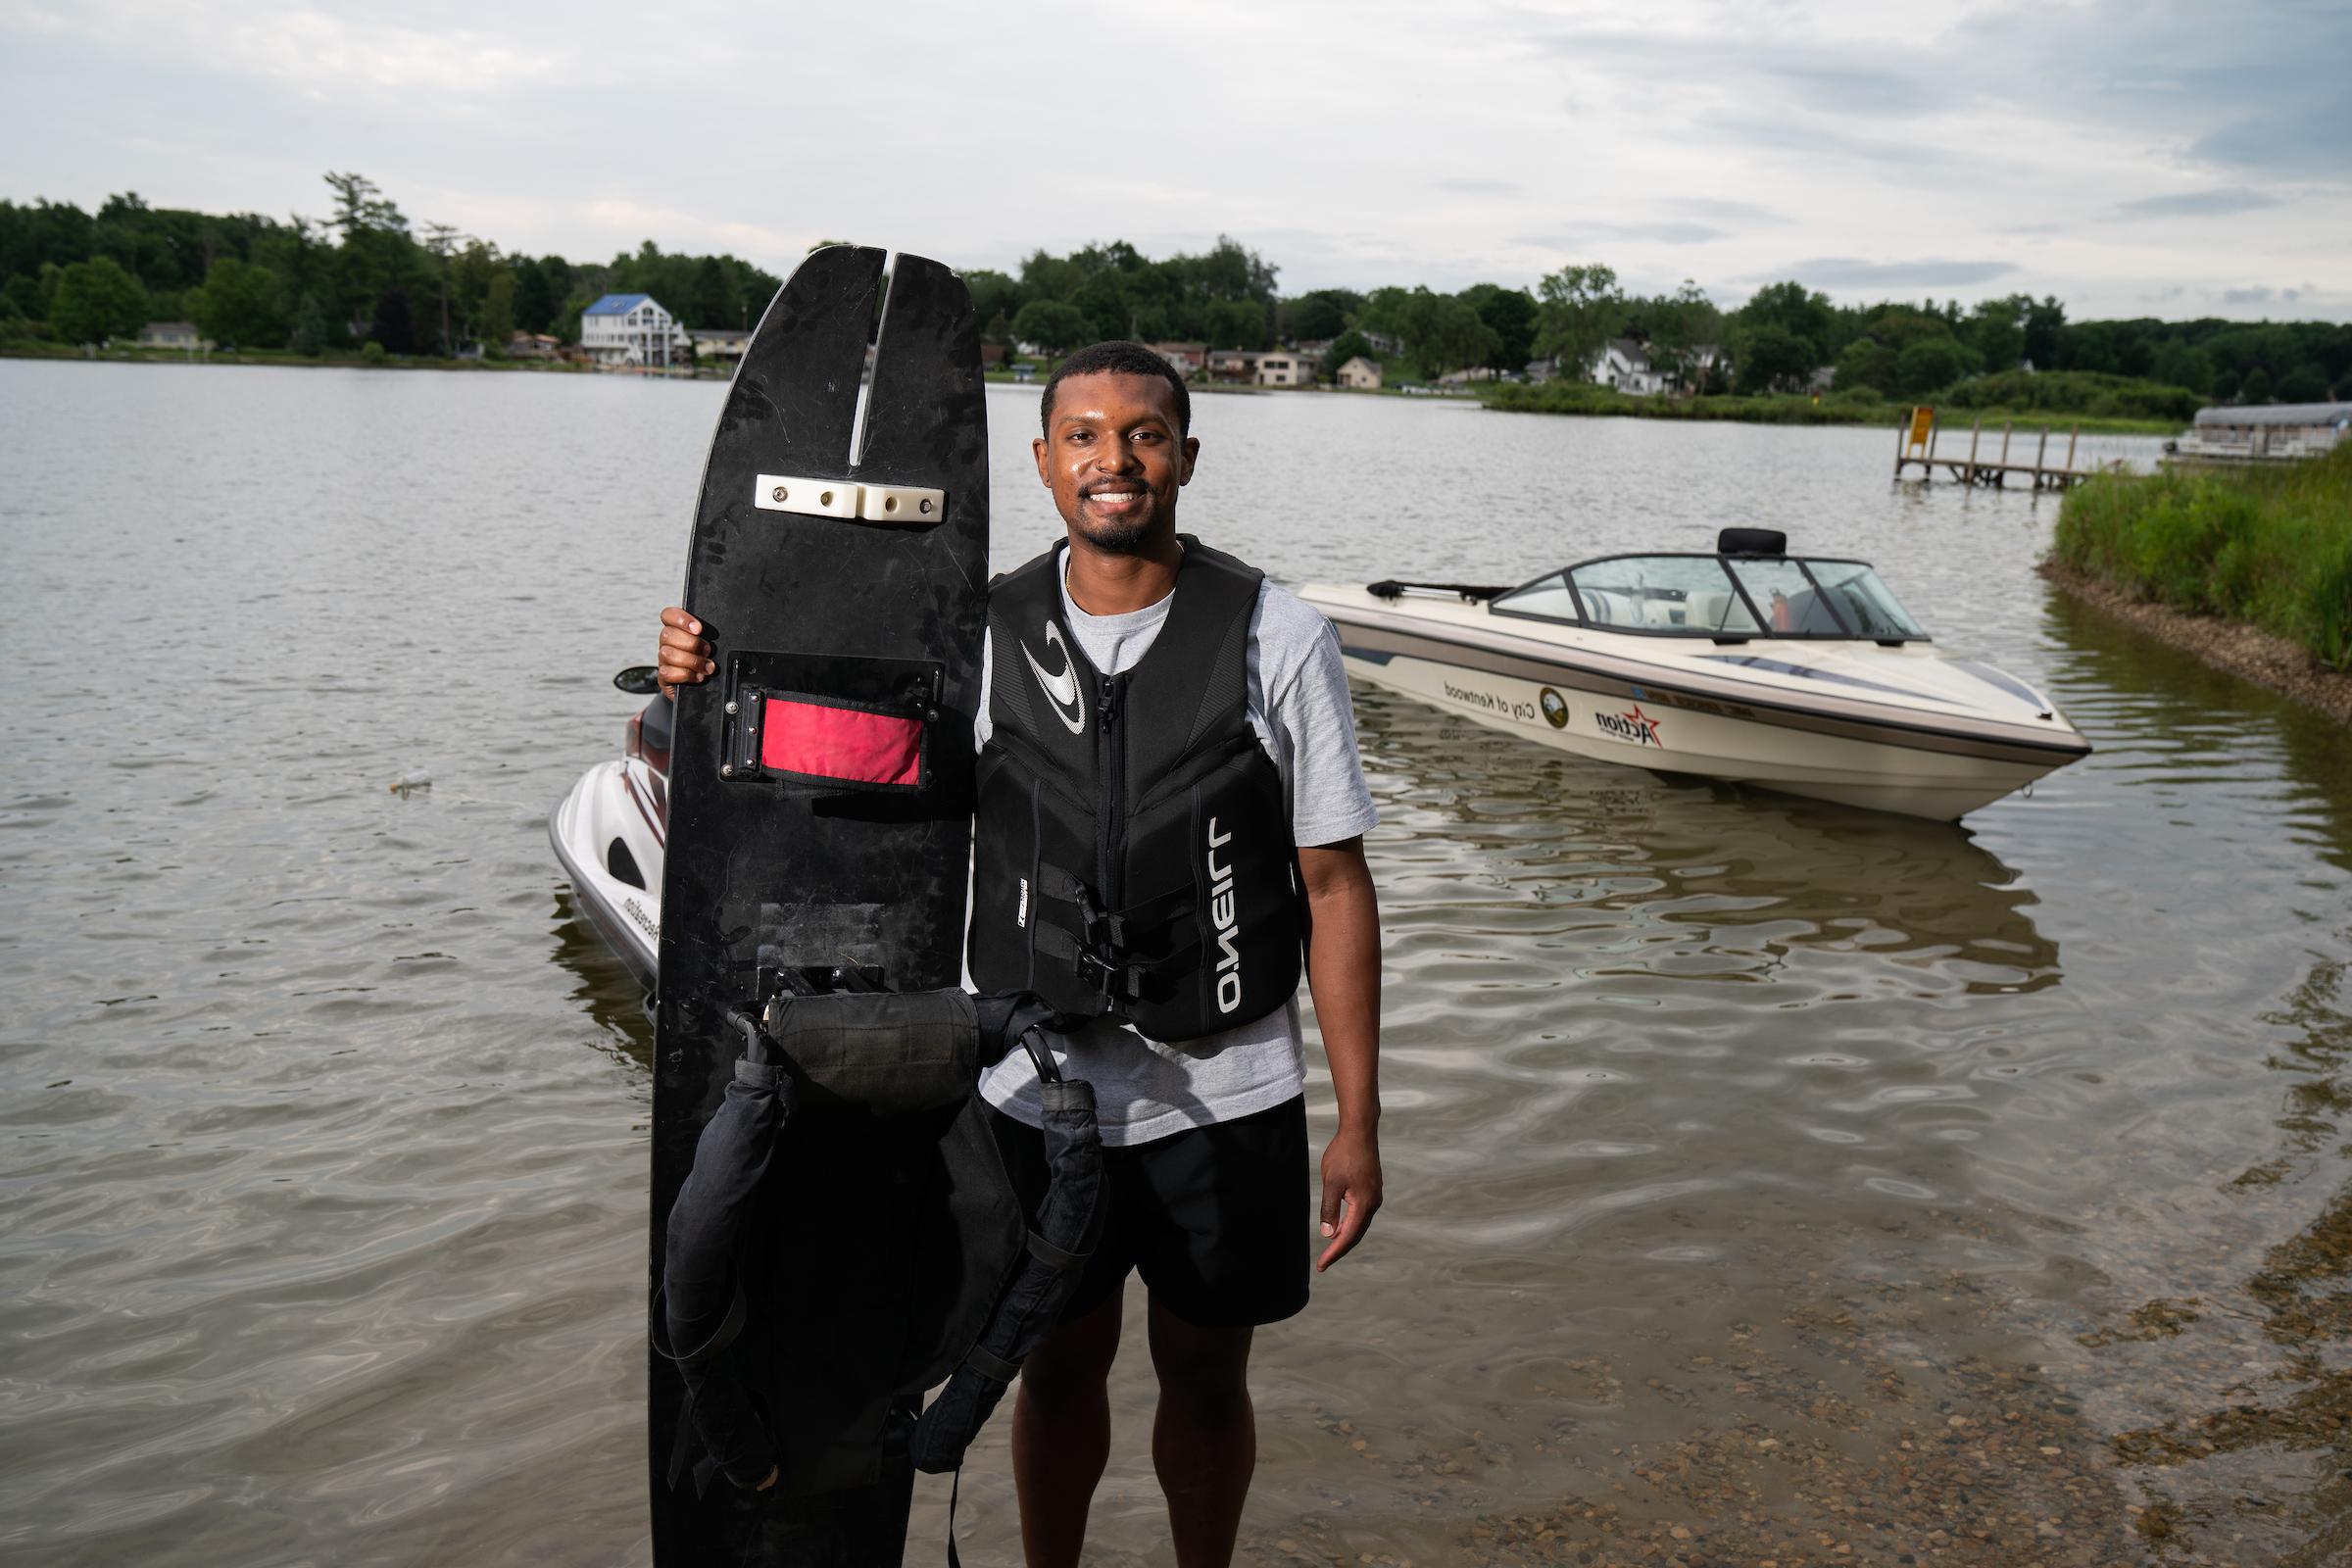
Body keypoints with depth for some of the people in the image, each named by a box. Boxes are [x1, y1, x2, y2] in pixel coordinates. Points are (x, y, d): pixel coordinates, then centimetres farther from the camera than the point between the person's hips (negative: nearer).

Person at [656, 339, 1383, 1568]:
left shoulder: (1278, 638, -8)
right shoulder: (980, 635, -4)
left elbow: (1336, 886, -6)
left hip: (1228, 1098, -1)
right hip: (1039, 1090, 1)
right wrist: (711, 682, -15)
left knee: (1205, 1375, 17)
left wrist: (1357, 1122, -7)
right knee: (1058, 1371, 19)